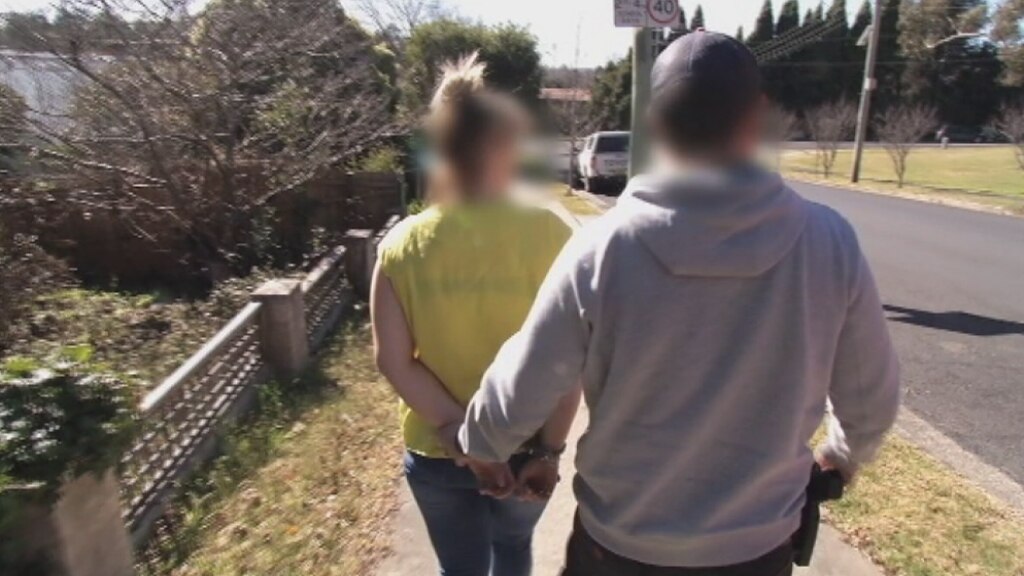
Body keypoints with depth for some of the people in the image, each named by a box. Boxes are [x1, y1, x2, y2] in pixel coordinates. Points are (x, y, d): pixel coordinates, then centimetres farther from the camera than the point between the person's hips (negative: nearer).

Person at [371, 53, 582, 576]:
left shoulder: (402, 245, -12)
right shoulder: (549, 234, -17)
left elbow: (394, 362, -13)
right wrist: (550, 449, -9)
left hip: (435, 451, 1)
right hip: (525, 447, 0)